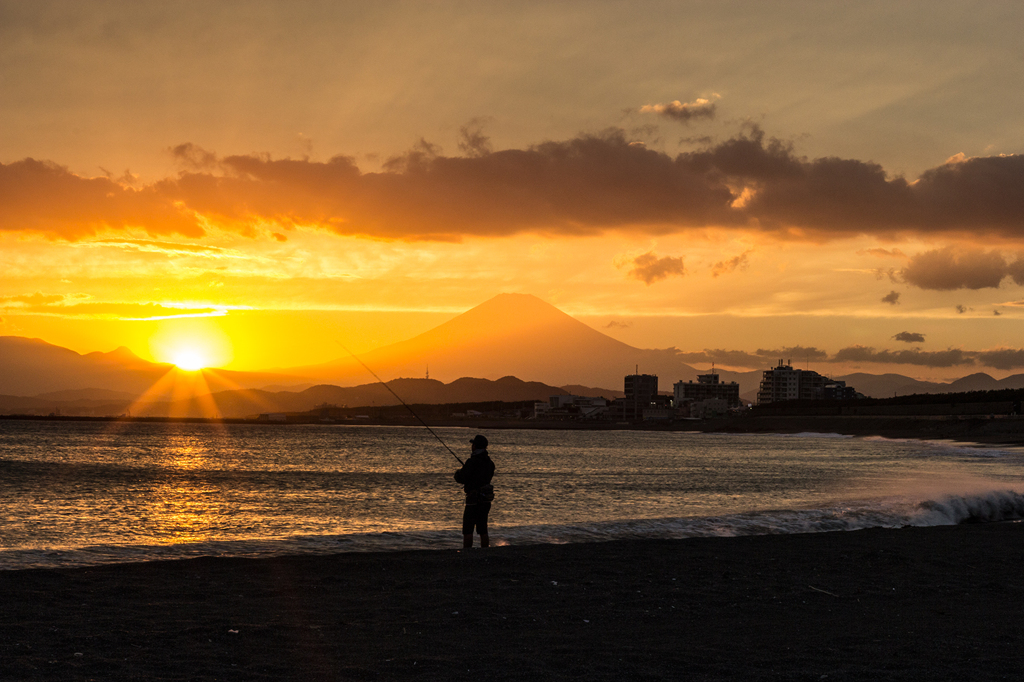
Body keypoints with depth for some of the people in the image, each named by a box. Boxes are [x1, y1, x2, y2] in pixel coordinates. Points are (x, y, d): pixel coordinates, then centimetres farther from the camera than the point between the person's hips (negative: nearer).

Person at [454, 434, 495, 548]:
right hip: (486, 500, 7)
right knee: (483, 530, 12)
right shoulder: (490, 463, 8)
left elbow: (461, 478, -15)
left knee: (467, 530, -2)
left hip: (474, 500, -7)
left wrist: (458, 473, 9)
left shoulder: (472, 462, -16)